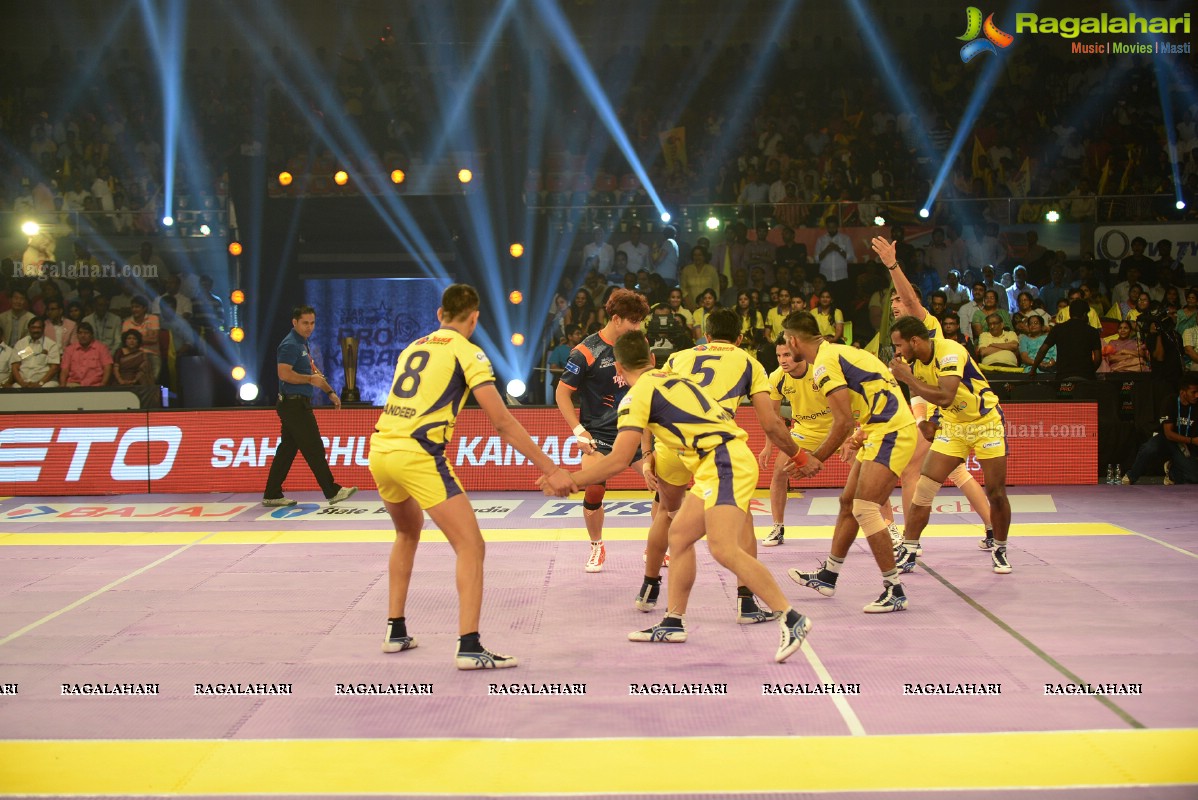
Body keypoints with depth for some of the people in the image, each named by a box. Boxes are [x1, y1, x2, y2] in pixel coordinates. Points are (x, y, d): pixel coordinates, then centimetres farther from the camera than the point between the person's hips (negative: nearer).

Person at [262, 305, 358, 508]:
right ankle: (332, 491, -3)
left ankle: (272, 495, 13)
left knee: (287, 449, 10)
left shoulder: (302, 344, 19)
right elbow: (284, 374, -25)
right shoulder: (290, 345, -13)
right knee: (314, 448, -6)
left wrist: (330, 392, 19)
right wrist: (310, 379, -16)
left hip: (298, 405, 10)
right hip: (294, 405, -10)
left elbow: (314, 372, 25)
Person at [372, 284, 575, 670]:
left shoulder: (413, 347, 21)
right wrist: (551, 470, -6)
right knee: (471, 547, -3)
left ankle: (396, 631, 31)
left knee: (408, 533, 30)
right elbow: (503, 422, -6)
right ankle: (469, 646, -14)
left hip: (379, 448, 7)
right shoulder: (467, 352, 1)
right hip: (417, 454, -7)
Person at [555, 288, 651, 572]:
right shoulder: (586, 352, -12)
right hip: (599, 434, -4)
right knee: (594, 491, -16)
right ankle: (597, 548, 11)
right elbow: (562, 392, -7)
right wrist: (578, 431, -13)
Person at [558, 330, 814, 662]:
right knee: (679, 535, 14)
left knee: (723, 549, -20)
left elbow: (618, 460, -11)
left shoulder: (638, 394, -5)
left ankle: (792, 619, -20)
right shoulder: (670, 379, 20)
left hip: (725, 463, -10)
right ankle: (673, 623, 19)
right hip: (719, 464, 10)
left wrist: (567, 481, -3)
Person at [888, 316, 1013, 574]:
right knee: (924, 487, -7)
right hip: (952, 425, 6)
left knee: (996, 492, -3)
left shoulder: (950, 353, -27)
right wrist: (934, 422, -2)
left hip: (986, 422, -6)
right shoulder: (914, 362, -6)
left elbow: (945, 397, -38)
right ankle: (908, 550, -3)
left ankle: (999, 548, 17)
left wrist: (908, 378, -33)